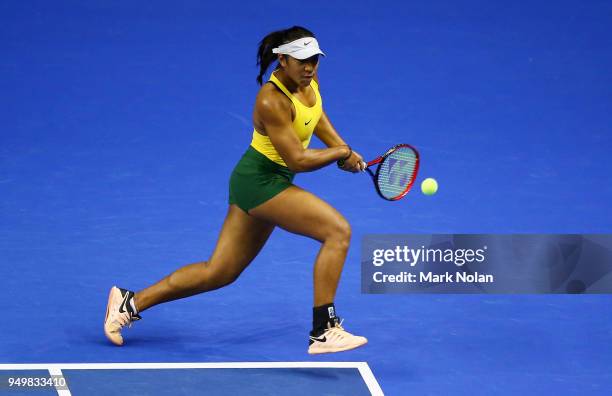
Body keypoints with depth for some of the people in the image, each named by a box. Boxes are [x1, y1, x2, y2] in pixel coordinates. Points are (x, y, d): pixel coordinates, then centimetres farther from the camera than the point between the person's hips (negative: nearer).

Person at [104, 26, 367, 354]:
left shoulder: (308, 79, 1)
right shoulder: (272, 102, -25)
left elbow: (316, 117, 22)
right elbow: (298, 160, -24)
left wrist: (344, 150, 11)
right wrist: (341, 152, -12)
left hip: (258, 182, 9)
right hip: (261, 181, -9)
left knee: (217, 273, 14)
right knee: (338, 231, -18)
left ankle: (130, 302, 21)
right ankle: (323, 332, -16)